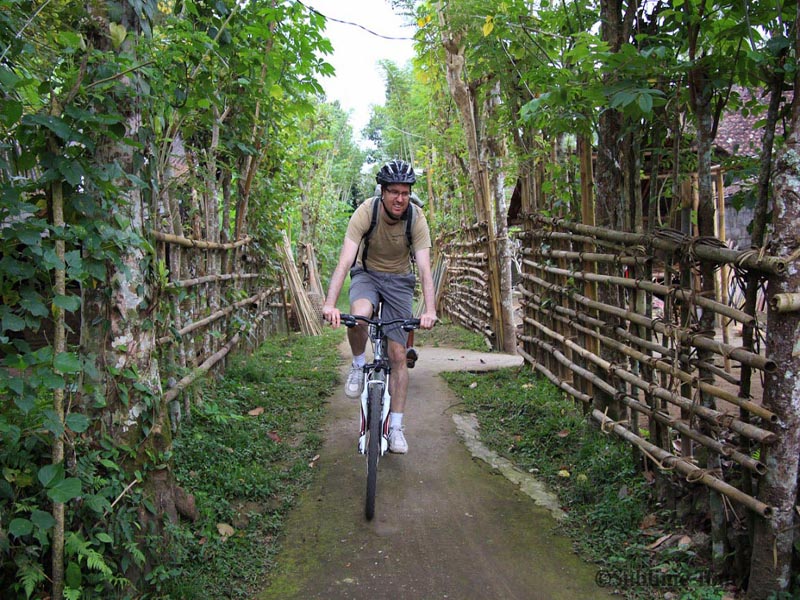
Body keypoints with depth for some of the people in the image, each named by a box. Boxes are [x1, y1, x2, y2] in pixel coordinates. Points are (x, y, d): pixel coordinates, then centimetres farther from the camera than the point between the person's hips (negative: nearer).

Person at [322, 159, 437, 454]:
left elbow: (424, 268, -27)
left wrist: (430, 310, -43)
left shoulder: (417, 219, -22)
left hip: (399, 280, 1)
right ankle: (358, 365, -5)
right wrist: (330, 304, -45)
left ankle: (396, 427, 8)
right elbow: (345, 261, -32)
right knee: (359, 316, -37)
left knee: (398, 355, -3)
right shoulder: (366, 212, -25)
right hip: (367, 273, -1)